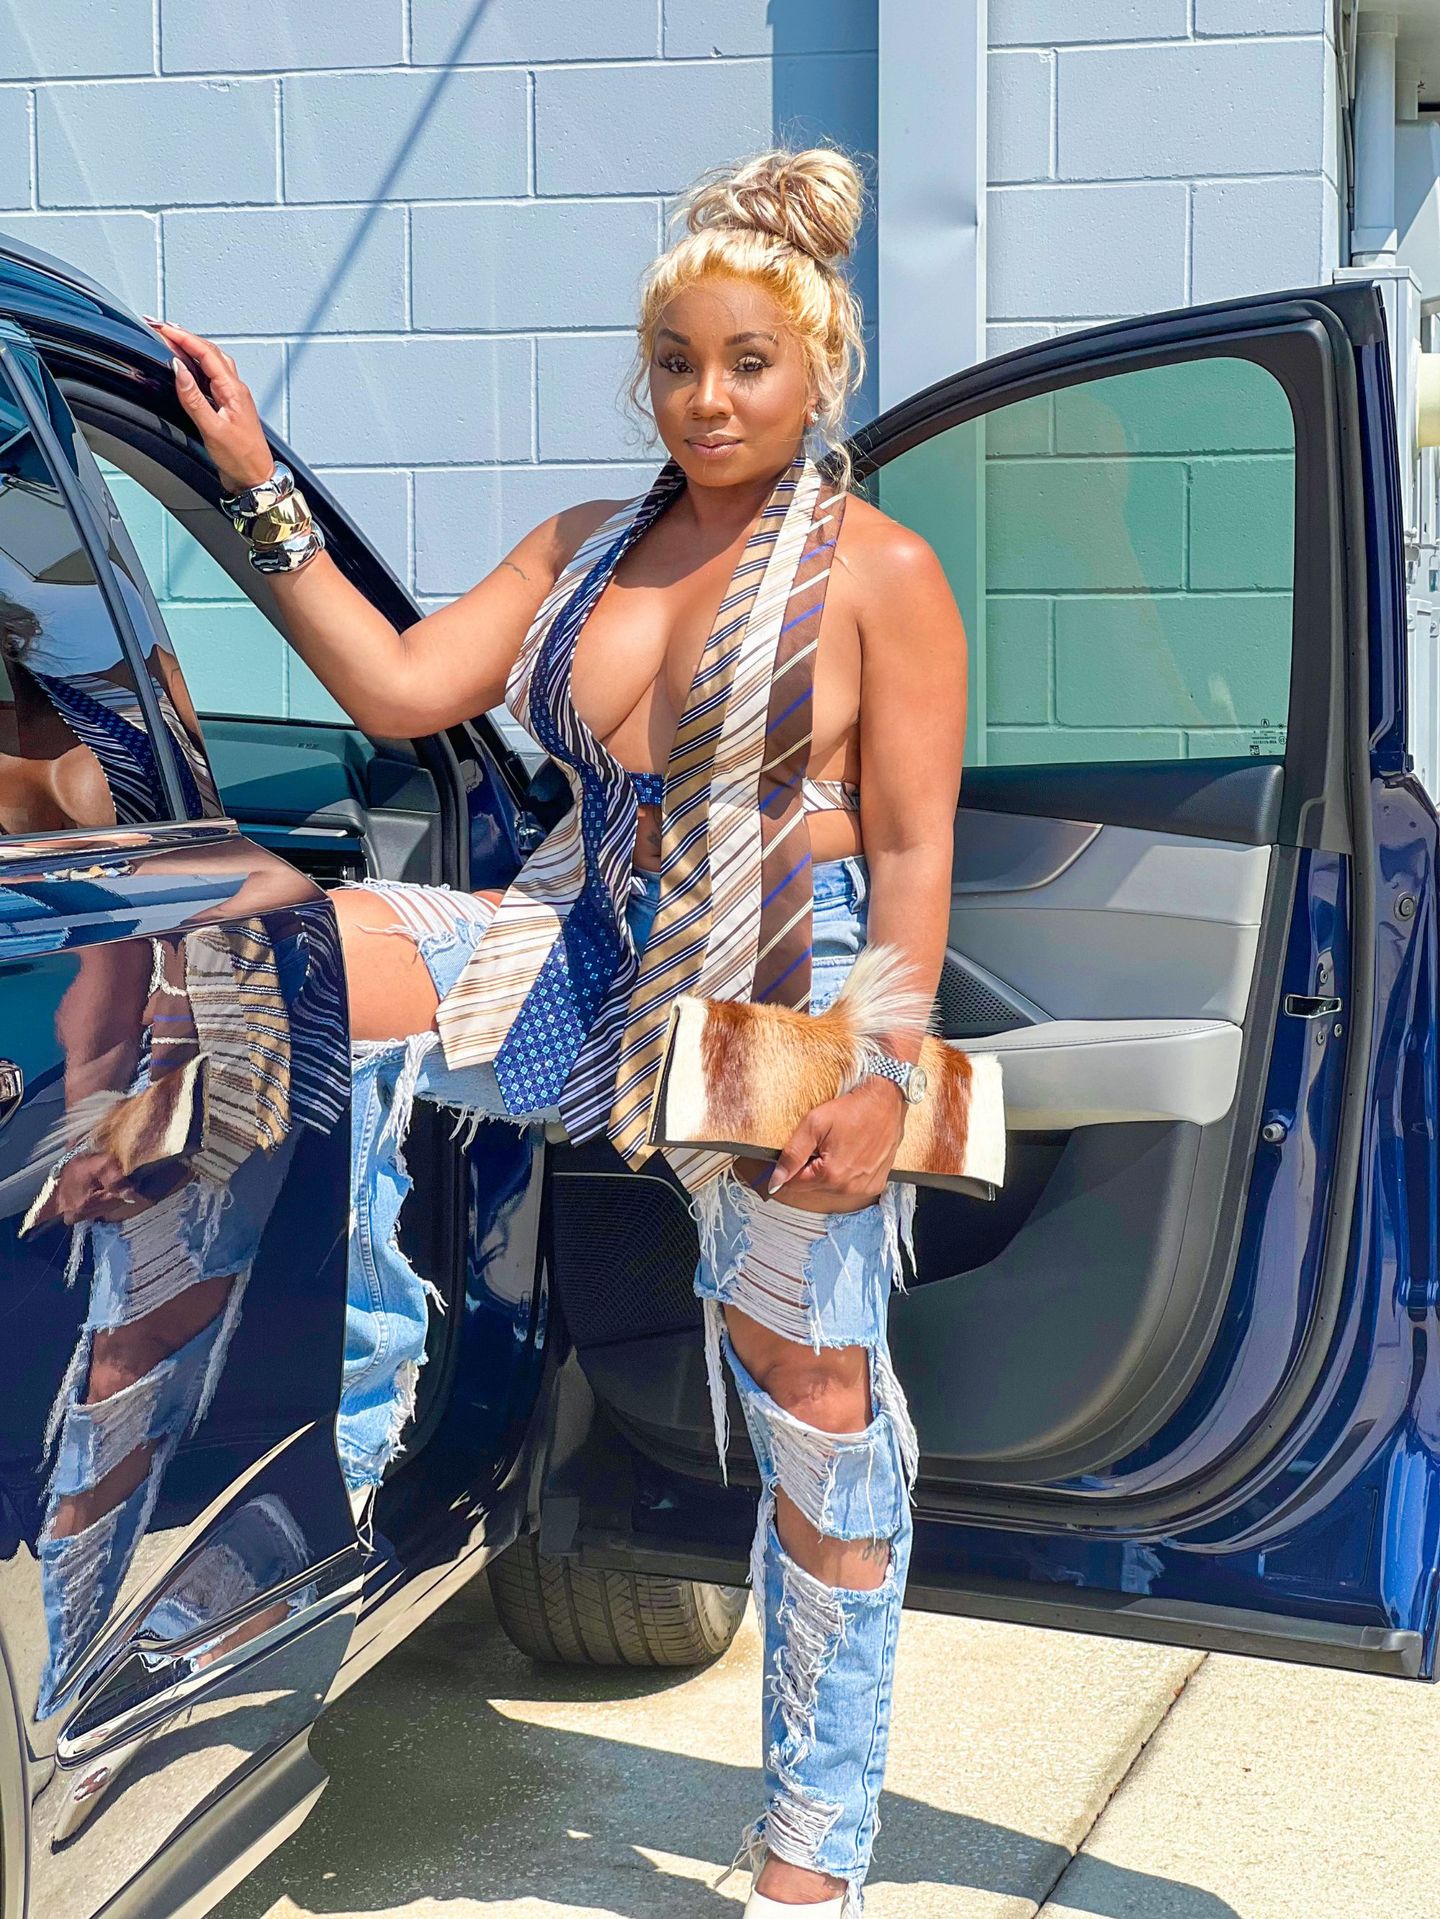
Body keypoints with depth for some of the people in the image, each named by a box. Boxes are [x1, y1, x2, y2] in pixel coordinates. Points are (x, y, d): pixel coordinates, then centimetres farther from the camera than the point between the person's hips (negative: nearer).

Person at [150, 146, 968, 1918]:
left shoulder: (880, 575, -4)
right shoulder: (587, 548, 12)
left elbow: (914, 845, -8)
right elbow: (398, 689, 5)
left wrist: (889, 1071, -16)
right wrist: (261, 496, 1)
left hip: (782, 1015, -5)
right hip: (582, 971, 5)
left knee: (821, 1422, 1)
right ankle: (352, 1423, -3)